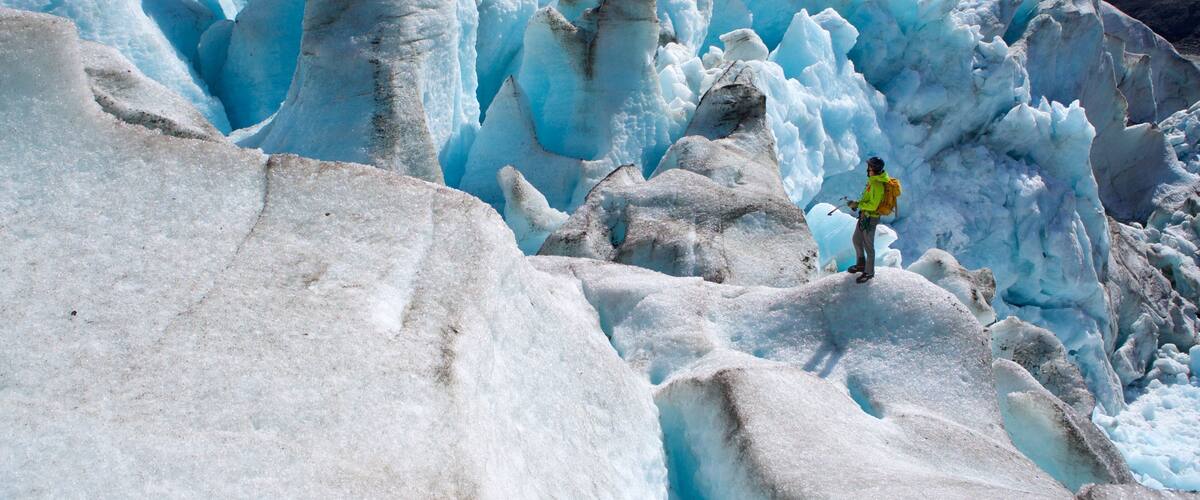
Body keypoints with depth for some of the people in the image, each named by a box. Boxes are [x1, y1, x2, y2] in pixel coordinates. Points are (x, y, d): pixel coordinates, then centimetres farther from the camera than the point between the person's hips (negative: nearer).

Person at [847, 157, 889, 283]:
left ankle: (869, 272, 17)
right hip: (864, 215, 10)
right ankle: (861, 264, 40)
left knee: (868, 245, 3)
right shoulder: (872, 180, 3)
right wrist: (858, 203, 4)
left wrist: (858, 204, -23)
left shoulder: (877, 185, -26)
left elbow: (873, 205, -27)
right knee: (857, 240, 23)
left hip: (870, 218, -10)